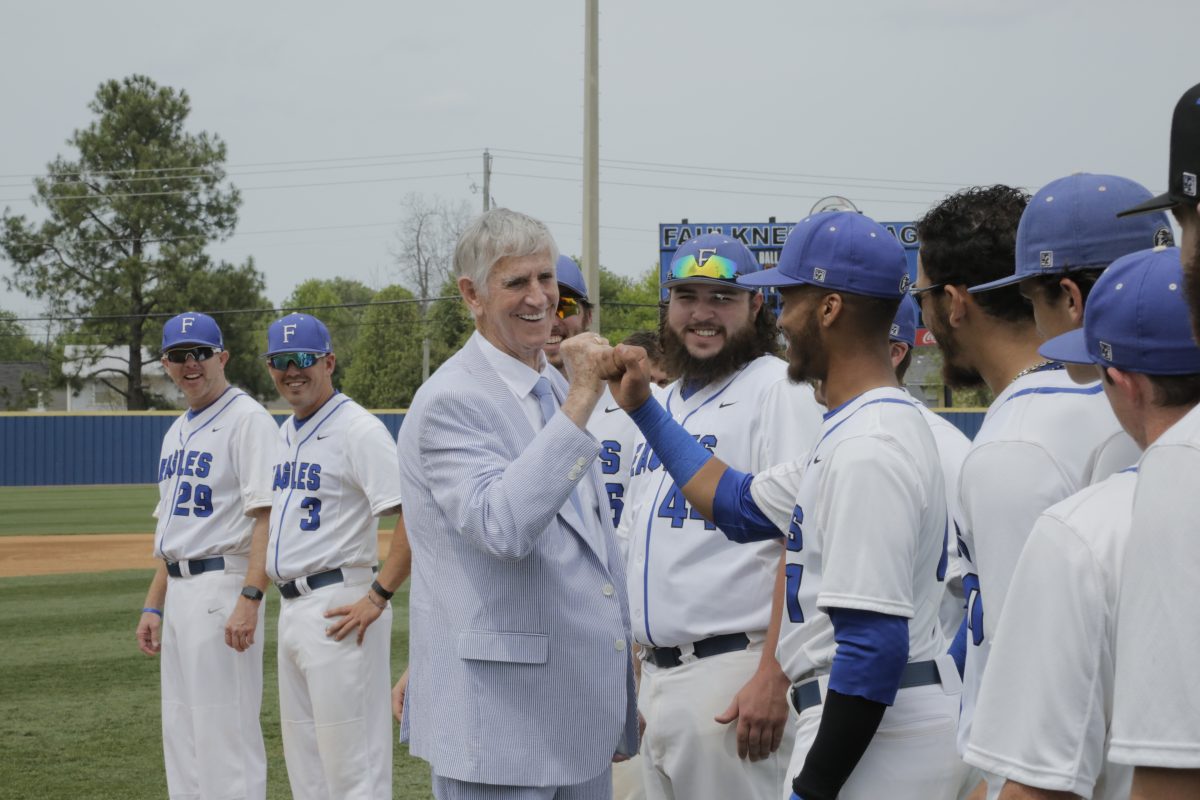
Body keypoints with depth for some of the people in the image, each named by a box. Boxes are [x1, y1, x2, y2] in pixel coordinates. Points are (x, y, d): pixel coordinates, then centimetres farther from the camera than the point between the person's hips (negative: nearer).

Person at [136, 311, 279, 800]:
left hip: (222, 586, -9)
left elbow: (267, 517, -18)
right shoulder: (177, 433, 18)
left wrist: (249, 598, -26)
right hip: (179, 590, 9)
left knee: (226, 728, -9)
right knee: (180, 728, 13)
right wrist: (154, 605, 18)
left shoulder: (247, 419, -10)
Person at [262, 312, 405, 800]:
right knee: (305, 761, 15)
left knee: (353, 761, -7)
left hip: (338, 609, -10)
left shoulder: (357, 429, -12)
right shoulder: (286, 434, 16)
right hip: (291, 608, 10)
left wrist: (378, 596, -22)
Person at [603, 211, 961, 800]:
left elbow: (875, 644, -25)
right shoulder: (848, 434, 13)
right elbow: (740, 505, 26)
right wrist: (642, 407, 25)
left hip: (874, 736, -11)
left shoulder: (868, 450, -21)